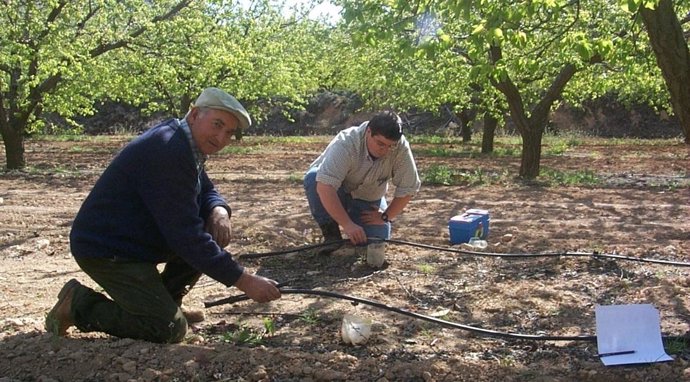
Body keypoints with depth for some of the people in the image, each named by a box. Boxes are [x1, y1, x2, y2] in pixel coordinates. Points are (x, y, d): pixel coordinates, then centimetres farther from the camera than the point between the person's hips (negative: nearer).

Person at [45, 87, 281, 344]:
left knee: (216, 235, 0)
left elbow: (207, 192, 18)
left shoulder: (188, 147, 6)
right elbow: (186, 235, -28)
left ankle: (163, 301, 10)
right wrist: (244, 281, -26)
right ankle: (79, 304, -2)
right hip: (105, 249, -10)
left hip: (139, 239, 10)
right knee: (171, 330, -15)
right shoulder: (167, 151, -25)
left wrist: (219, 211, -10)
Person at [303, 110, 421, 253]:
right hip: (335, 195, -3)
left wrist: (385, 217, -15)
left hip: (368, 199, 3)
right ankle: (331, 232, -13)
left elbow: (408, 188, -16)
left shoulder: (401, 148, -25)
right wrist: (348, 224, -49)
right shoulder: (345, 143, -35)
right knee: (313, 177, -34)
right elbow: (325, 186, -45)